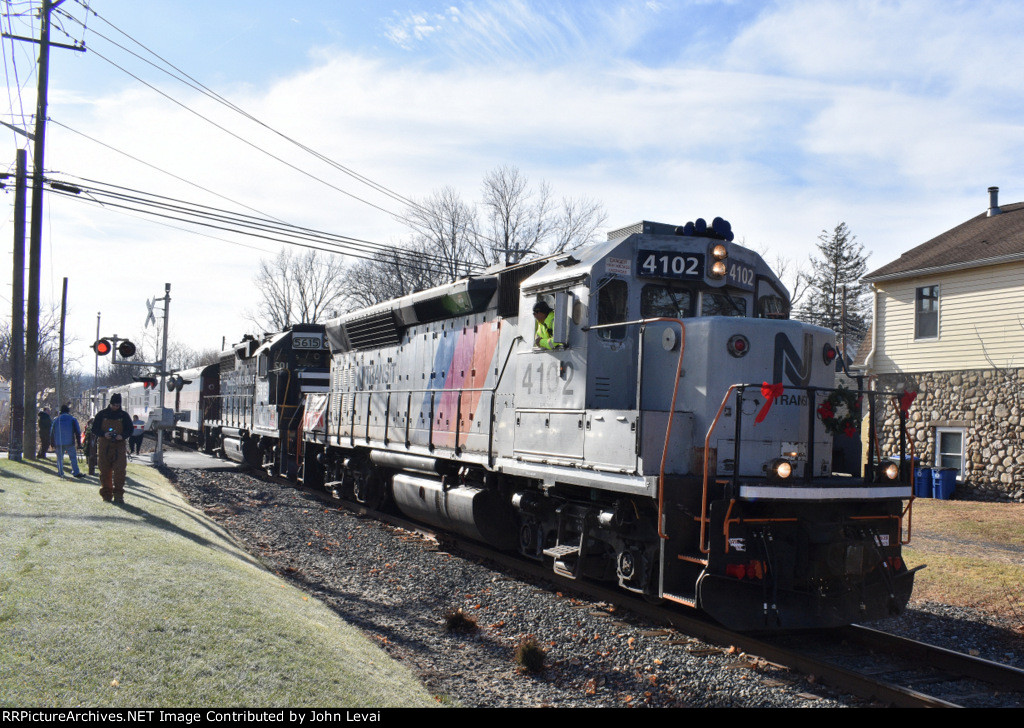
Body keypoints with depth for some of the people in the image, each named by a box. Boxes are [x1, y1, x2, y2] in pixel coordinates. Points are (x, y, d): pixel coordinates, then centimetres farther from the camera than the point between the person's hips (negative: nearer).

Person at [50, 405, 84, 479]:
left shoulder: (56, 420, 10)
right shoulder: (72, 419, 3)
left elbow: (52, 433, 13)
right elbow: (77, 432, 0)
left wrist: (53, 444, 18)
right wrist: (78, 442, 2)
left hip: (59, 443, 2)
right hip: (70, 442, -2)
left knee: (60, 458, 11)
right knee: (73, 457, -1)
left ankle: (60, 473, 11)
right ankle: (76, 472, -8)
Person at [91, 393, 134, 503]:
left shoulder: (124, 415, 7)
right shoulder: (102, 414, 6)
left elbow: (130, 429, 9)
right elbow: (94, 429, 6)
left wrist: (122, 436, -12)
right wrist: (104, 434, -13)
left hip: (119, 446, -1)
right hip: (104, 446, 1)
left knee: (120, 471, -11)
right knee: (105, 471, 3)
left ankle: (118, 495, -7)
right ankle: (106, 494, 13)